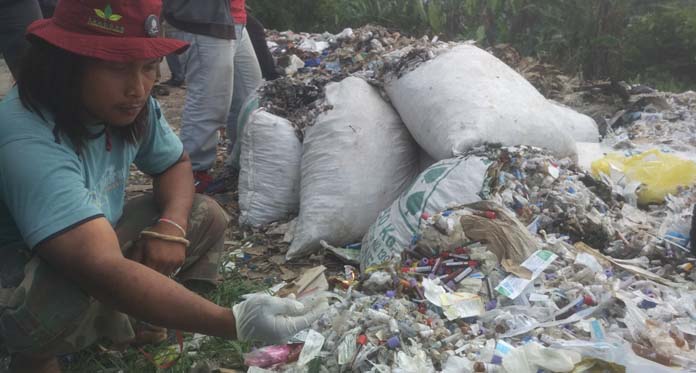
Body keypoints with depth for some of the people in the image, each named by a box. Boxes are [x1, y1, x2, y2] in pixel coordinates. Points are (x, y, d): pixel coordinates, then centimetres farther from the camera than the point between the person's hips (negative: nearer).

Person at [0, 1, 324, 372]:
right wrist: (233, 322, -54)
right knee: (76, 286, -39)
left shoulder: (129, 105, -13)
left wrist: (173, 224, -19)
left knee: (205, 217, -5)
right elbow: (104, 270, -47)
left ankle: (110, 317, 6)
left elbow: (175, 163, 4)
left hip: (94, 237, 7)